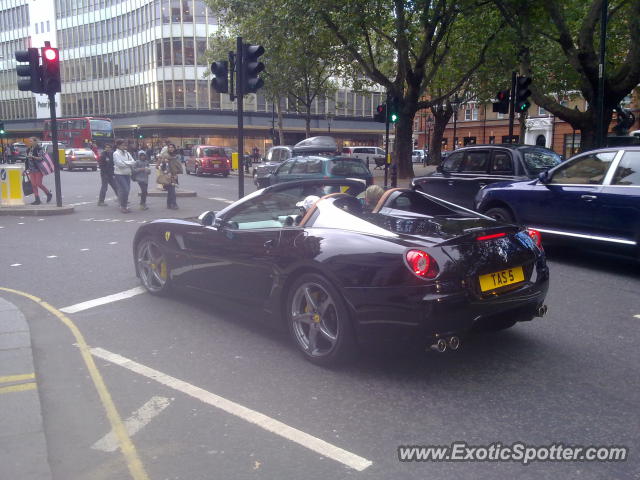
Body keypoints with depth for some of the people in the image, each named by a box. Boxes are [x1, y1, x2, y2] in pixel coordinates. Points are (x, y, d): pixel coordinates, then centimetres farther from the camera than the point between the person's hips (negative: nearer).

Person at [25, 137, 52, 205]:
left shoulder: (39, 149, -7)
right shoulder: (29, 149, 13)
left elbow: (41, 158, -15)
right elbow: (28, 159, 19)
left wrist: (33, 157, -26)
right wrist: (27, 168, 17)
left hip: (38, 169, -7)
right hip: (31, 170, 7)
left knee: (39, 184, -7)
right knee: (33, 185, 2)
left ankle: (49, 194, 14)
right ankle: (37, 199, 6)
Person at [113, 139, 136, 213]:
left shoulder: (127, 153, 11)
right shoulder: (116, 153, -7)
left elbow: (133, 162, 4)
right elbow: (120, 163, -17)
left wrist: (125, 163, -11)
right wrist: (129, 163, -7)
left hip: (127, 174, 6)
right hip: (119, 174, -6)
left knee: (127, 190, 8)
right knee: (124, 190, -12)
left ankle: (124, 205, 19)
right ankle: (123, 206, -2)